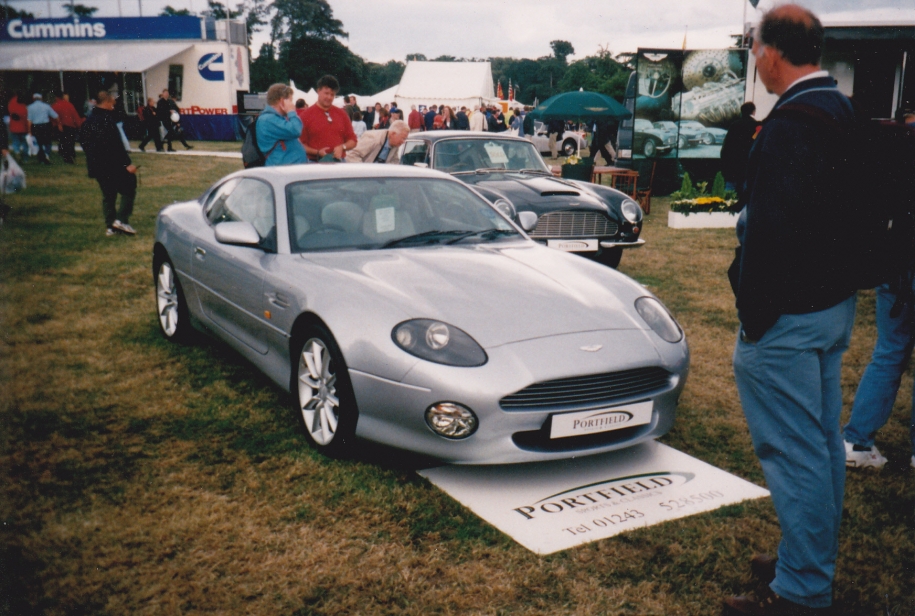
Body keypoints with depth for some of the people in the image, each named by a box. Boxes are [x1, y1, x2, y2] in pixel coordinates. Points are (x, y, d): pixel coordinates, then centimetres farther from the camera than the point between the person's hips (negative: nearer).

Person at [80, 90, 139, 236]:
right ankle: (121, 219, -6)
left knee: (108, 195, 14)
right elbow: (116, 145, -23)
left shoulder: (87, 122, 12)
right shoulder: (107, 120, -16)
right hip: (113, 166, -9)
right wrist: (127, 163, -22)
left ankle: (110, 226, 13)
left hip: (96, 167, 9)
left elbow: (84, 143, 18)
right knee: (128, 189, 3)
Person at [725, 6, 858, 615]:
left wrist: (753, 311, -16)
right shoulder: (844, 111, 11)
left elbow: (769, 226, -24)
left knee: (795, 452, -1)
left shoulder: (793, 121, -20)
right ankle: (817, 562, 35)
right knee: (823, 440, 19)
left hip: (788, 314, -10)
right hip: (835, 302, 10)